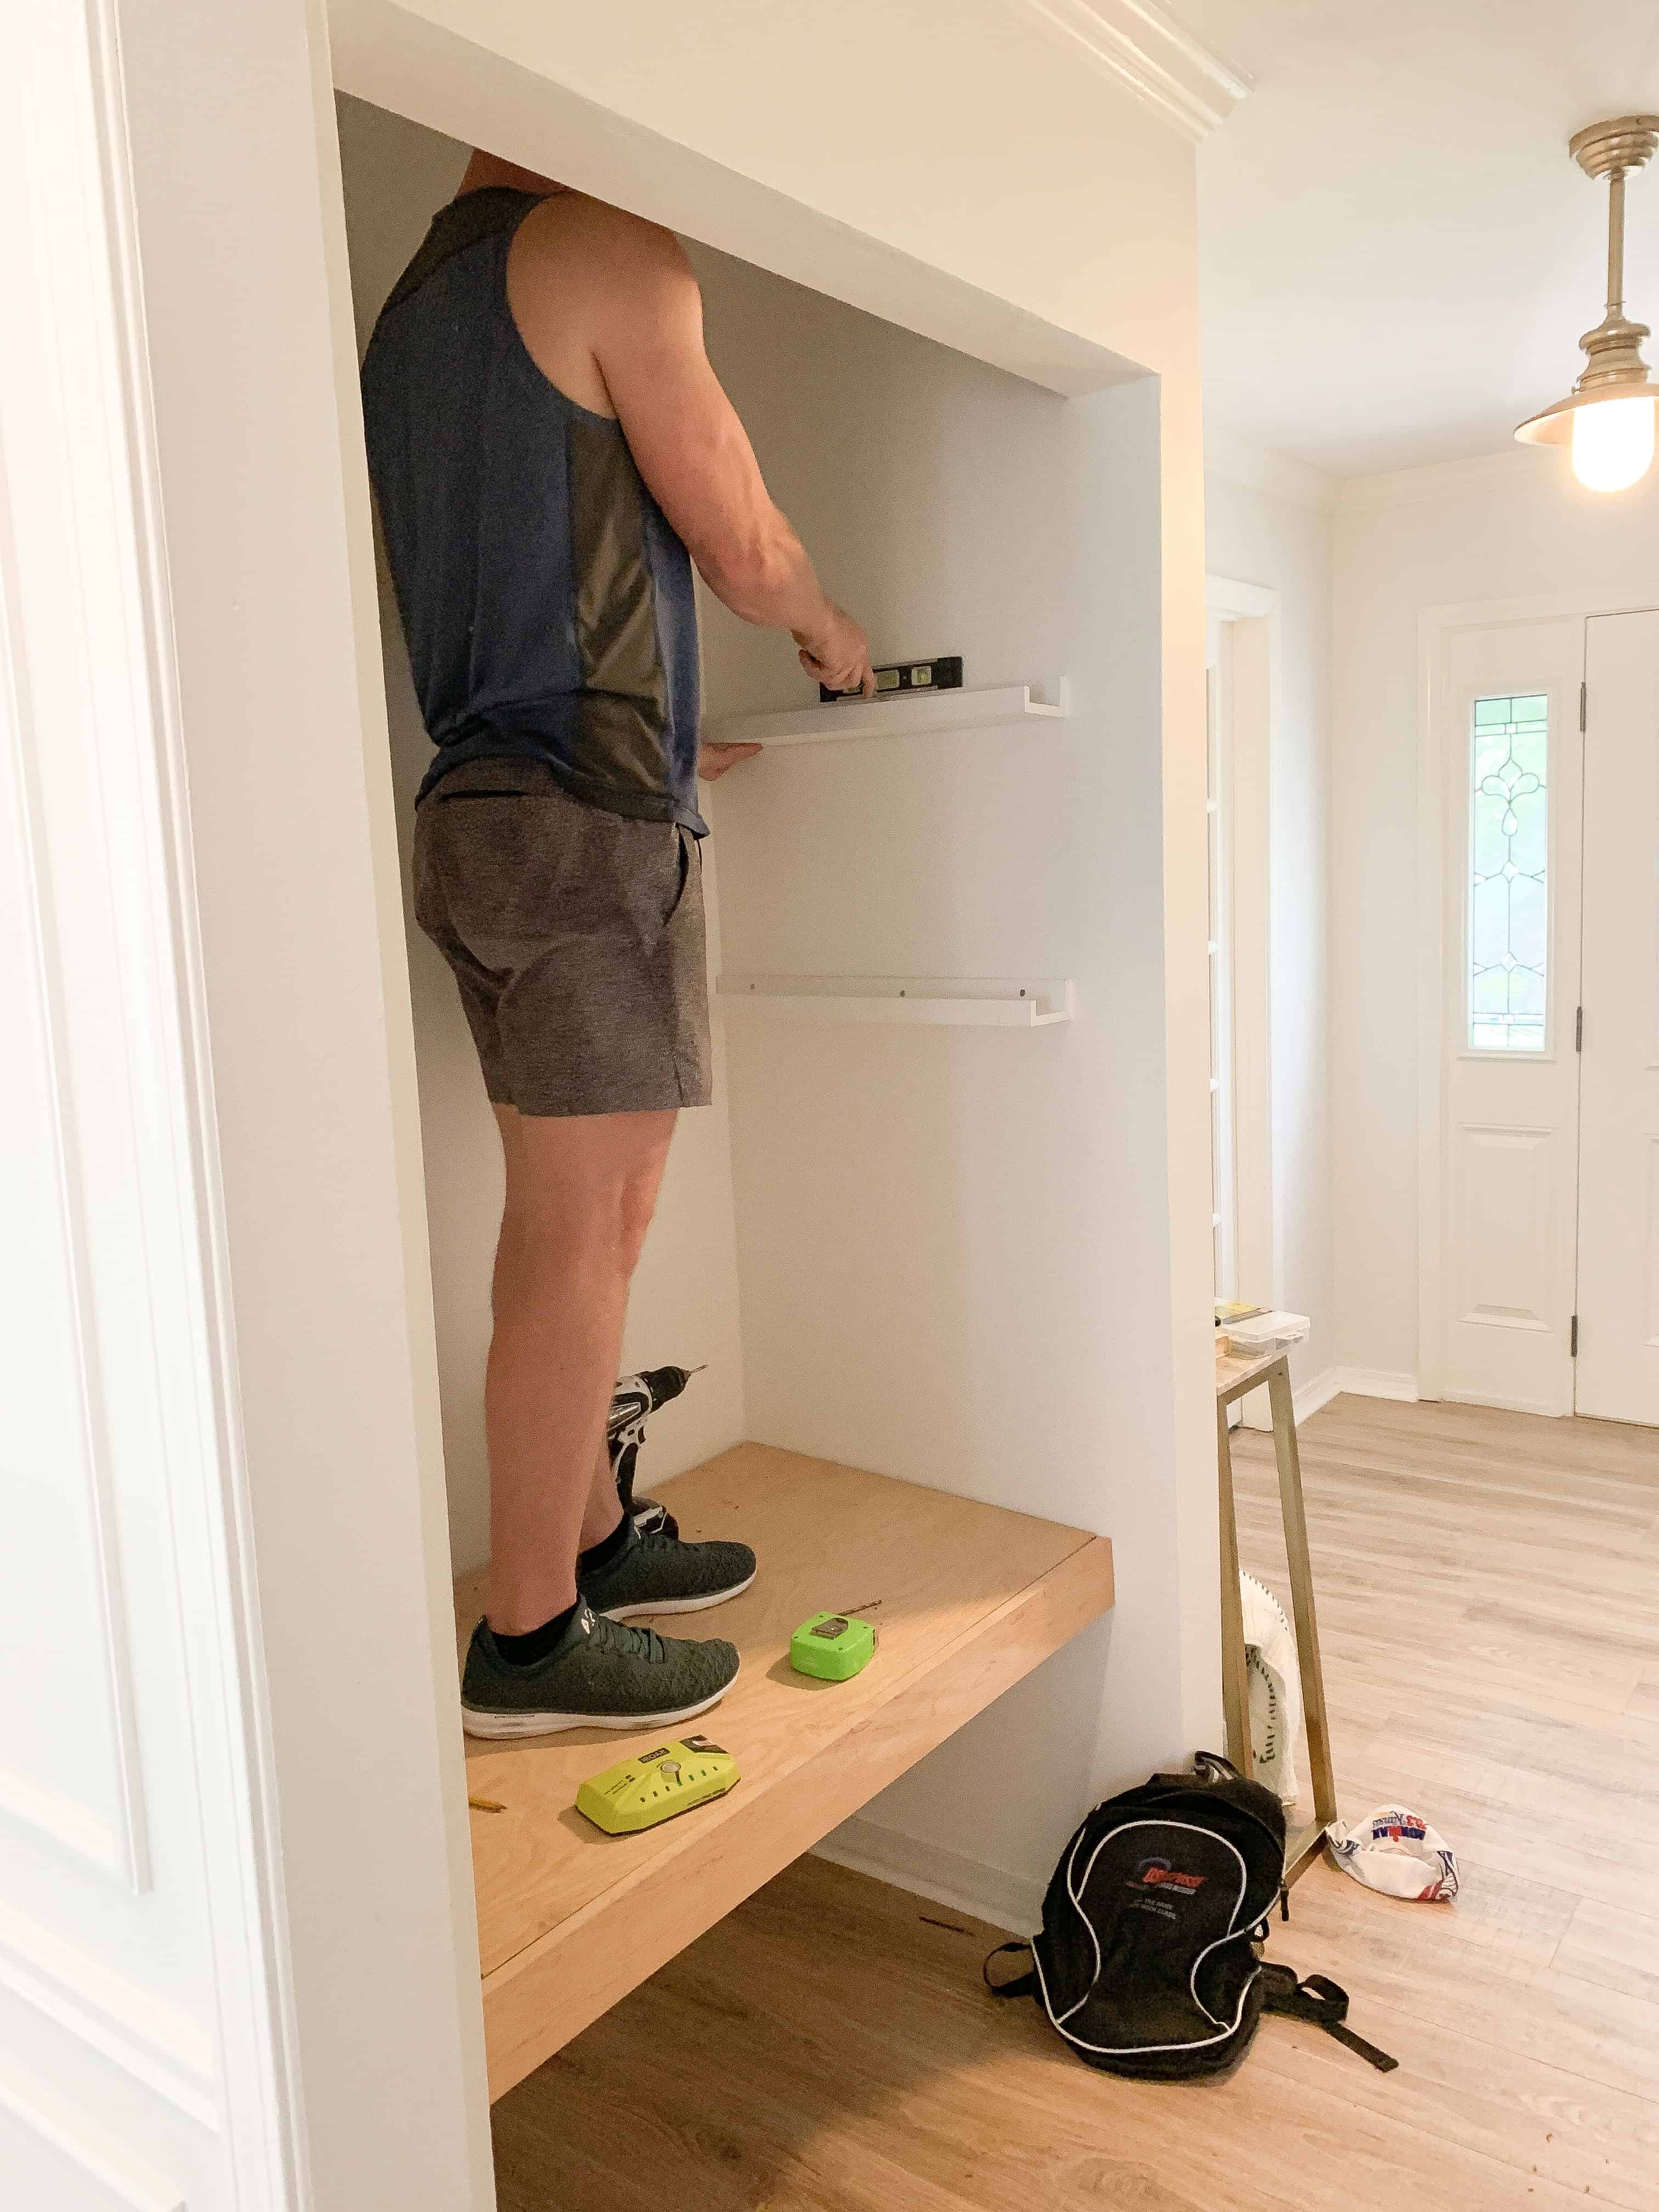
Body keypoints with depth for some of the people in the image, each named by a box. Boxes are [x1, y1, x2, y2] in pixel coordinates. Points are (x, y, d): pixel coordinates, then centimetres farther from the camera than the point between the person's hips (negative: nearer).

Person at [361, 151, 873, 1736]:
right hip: (590, 827, -9)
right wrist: (835, 638, 17)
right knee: (586, 1236, -5)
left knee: (563, 1225, 13)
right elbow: (742, 547, -4)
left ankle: (591, 1539, 25)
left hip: (477, 815, 9)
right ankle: (531, 1636, 5)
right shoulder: (605, 249, -3)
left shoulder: (410, 308, 24)